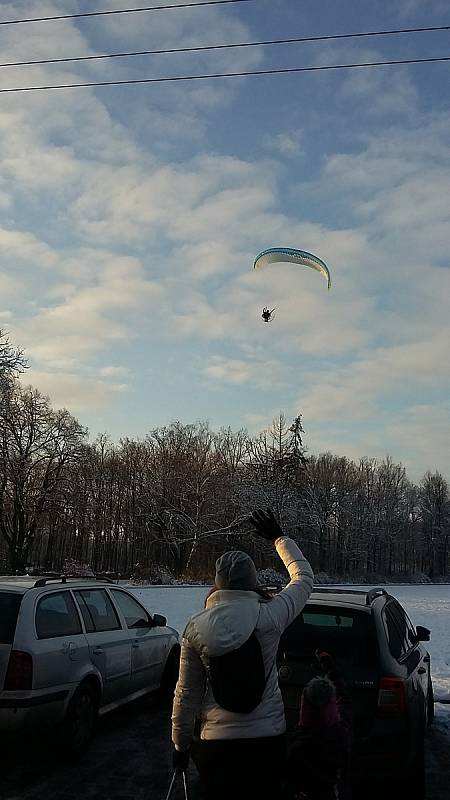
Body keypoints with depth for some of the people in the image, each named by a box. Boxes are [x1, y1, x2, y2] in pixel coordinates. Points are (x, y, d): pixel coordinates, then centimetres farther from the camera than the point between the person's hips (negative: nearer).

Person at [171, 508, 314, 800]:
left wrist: (181, 744, 12)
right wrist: (279, 538, 18)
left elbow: (186, 694, -2)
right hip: (268, 737, 0)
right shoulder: (269, 617, -11)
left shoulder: (196, 627, -8)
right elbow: (304, 576, 7)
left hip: (217, 743, 0)